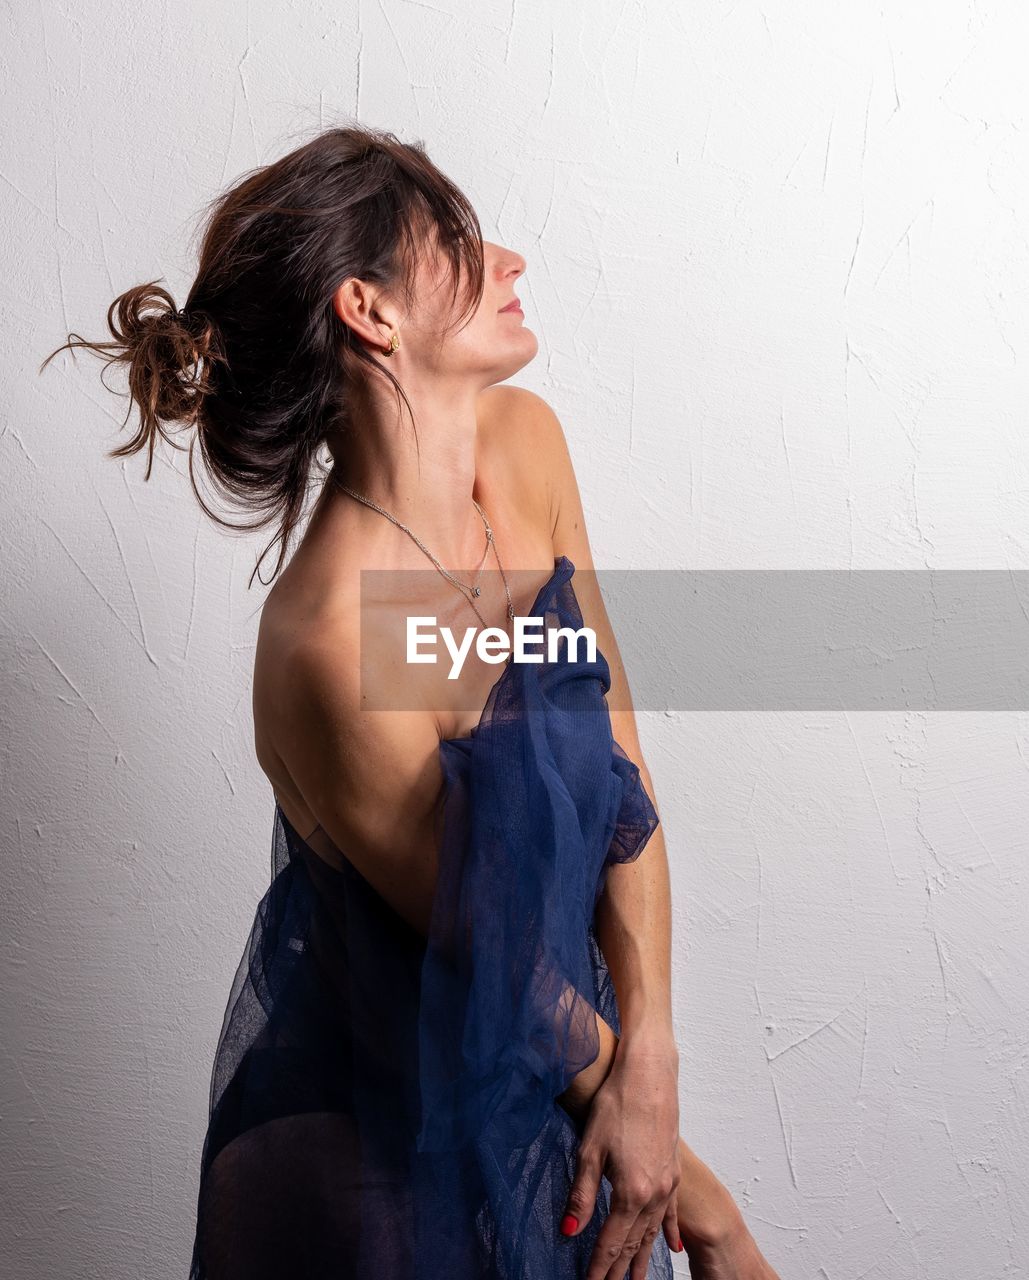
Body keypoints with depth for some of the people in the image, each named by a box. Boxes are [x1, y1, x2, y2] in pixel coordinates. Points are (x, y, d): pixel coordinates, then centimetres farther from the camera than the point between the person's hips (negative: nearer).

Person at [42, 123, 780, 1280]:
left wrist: (649, 1059, -12)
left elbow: (620, 757, -7)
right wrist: (680, 1166, -6)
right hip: (397, 1128, -5)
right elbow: (504, 964, -21)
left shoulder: (524, 441, -12)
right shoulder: (334, 642, -33)